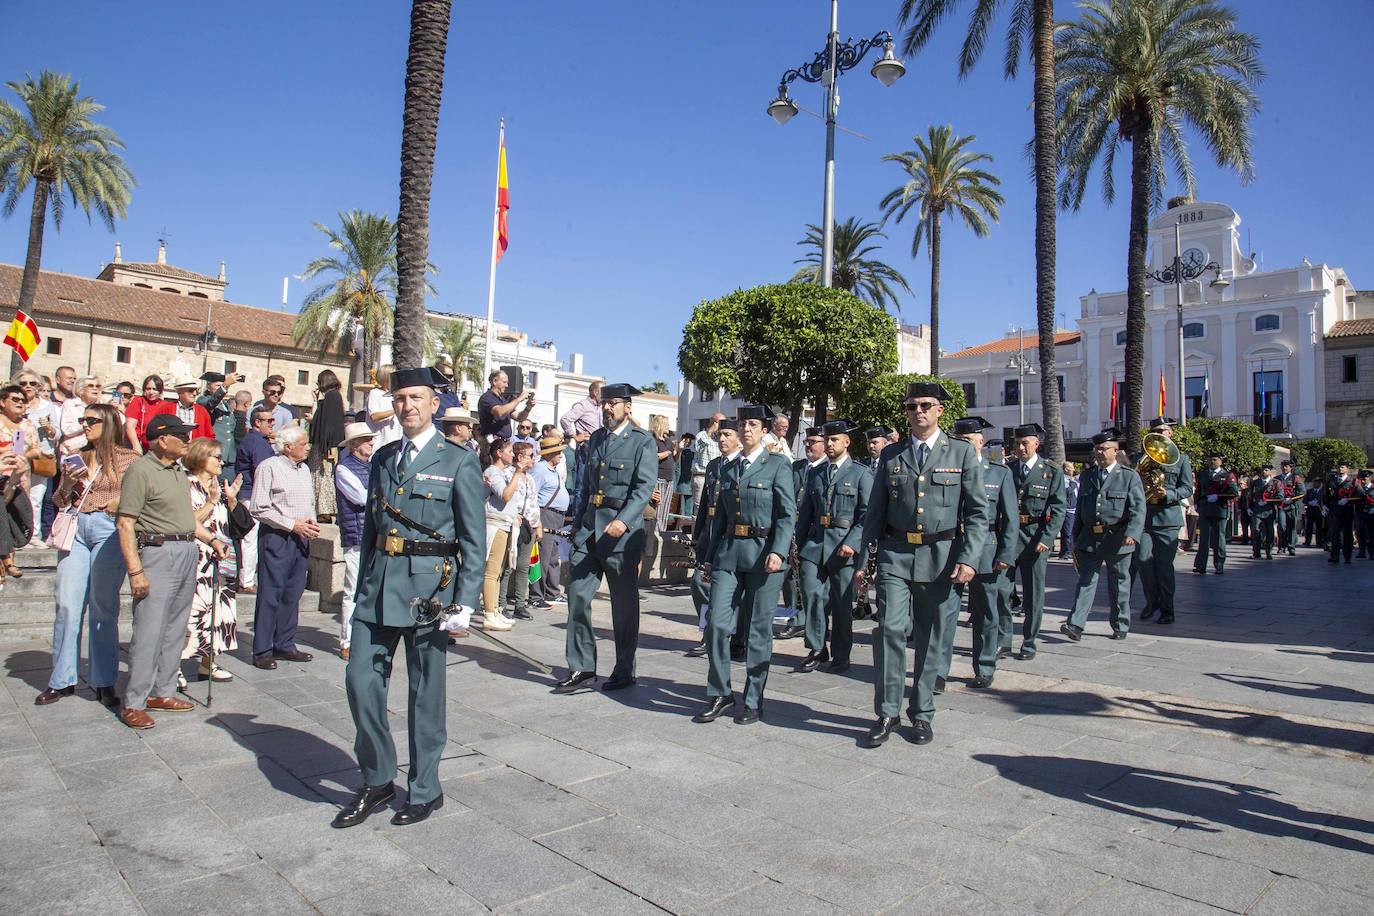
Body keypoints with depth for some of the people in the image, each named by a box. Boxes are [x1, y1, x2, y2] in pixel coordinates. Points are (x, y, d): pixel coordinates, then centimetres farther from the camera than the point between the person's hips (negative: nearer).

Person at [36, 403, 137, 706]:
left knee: (103, 608, 1)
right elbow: (59, 501, 17)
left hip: (108, 530, -4)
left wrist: (122, 501, -15)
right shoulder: (78, 457, 13)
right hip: (75, 528, 4)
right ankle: (62, 680, 15)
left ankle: (103, 682, 10)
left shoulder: (128, 458, 2)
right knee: (67, 605, 3)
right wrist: (67, 483, -2)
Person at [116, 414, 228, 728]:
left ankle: (162, 692, 23)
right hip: (158, 552, -8)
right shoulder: (141, 471, -11)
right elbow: (125, 524, -15)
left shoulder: (177, 470, 15)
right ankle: (133, 703, 3)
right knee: (149, 631, -6)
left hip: (188, 552, 8)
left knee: (175, 630, 13)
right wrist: (135, 570, -20)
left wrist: (212, 540, 17)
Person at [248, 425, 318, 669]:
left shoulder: (304, 469, 15)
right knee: (270, 594, -3)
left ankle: (285, 645, 20)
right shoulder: (269, 467, -7)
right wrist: (293, 525, -14)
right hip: (275, 537, -7)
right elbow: (259, 509, -11)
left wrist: (312, 522, 3)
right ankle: (262, 651, 7)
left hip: (301, 538, 7)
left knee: (293, 594, 10)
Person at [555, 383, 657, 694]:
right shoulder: (595, 438, 16)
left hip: (622, 531, -5)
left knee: (624, 604, 4)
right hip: (589, 528, 6)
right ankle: (581, 669, 11)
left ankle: (624, 670, 18)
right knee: (577, 596, 1)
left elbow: (645, 487, -14)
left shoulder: (643, 442, -4)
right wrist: (578, 523, 18)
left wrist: (624, 520, -28)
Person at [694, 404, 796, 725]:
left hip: (762, 553, -4)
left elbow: (788, 514, -7)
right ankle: (719, 694, 13)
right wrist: (709, 557, 17)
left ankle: (753, 701, 17)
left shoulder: (778, 465, 0)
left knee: (758, 630, 4)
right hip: (728, 553, 4)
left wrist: (777, 552, -20)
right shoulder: (728, 469, 16)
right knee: (716, 623, -3)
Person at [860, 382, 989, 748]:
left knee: (931, 639, 8)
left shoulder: (962, 453, 3)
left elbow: (978, 511, 0)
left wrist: (967, 559, -10)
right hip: (896, 555, 1)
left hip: (941, 557, -1)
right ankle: (887, 713, 3)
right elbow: (875, 511, 11)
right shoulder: (891, 455, 9)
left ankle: (922, 714, 23)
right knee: (889, 629, -10)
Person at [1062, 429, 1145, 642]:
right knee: (1085, 580, -3)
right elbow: (1079, 509, 16)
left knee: (1119, 585, 9)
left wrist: (1132, 533, -23)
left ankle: (1120, 626, 22)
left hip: (1117, 540, -3)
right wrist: (1076, 538, 14)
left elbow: (1138, 509, -8)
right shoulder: (1087, 476, 12)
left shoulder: (1129, 476, 0)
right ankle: (1075, 624, -9)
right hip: (1089, 539, 3)